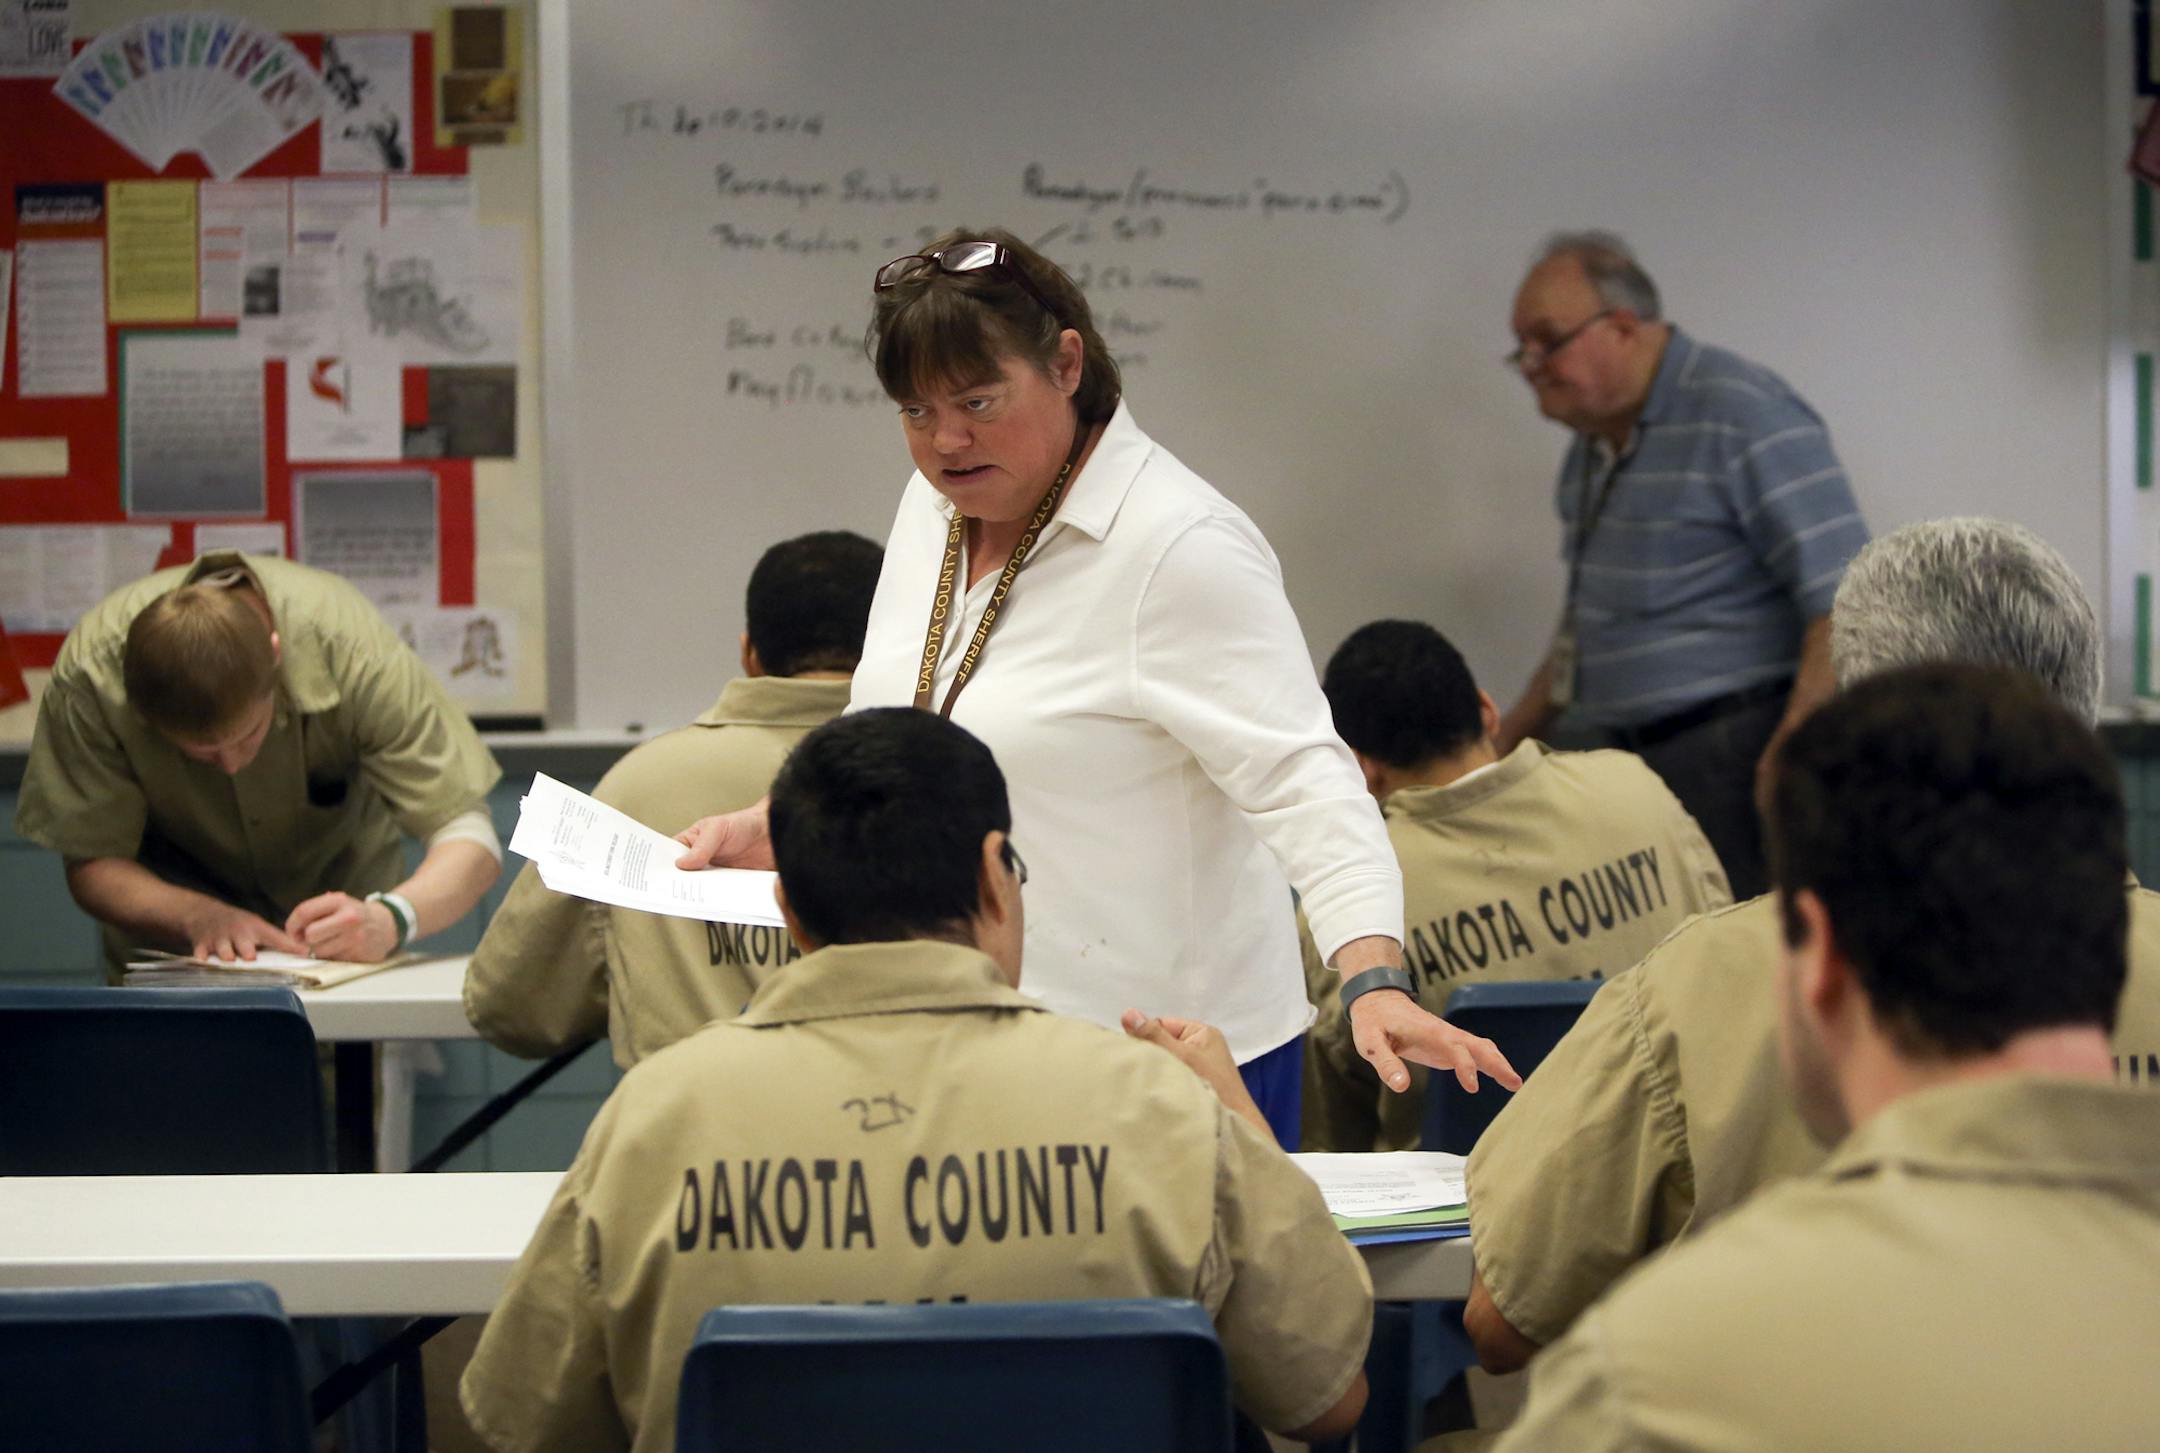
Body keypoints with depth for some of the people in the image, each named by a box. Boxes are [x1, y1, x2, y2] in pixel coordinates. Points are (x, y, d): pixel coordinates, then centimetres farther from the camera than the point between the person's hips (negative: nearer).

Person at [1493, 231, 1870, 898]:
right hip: (1636, 763, 8)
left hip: (1736, 759, -8)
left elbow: (1844, 600, -16)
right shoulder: (1589, 453, 18)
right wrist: (1505, 742, 23)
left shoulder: (1743, 415, -9)